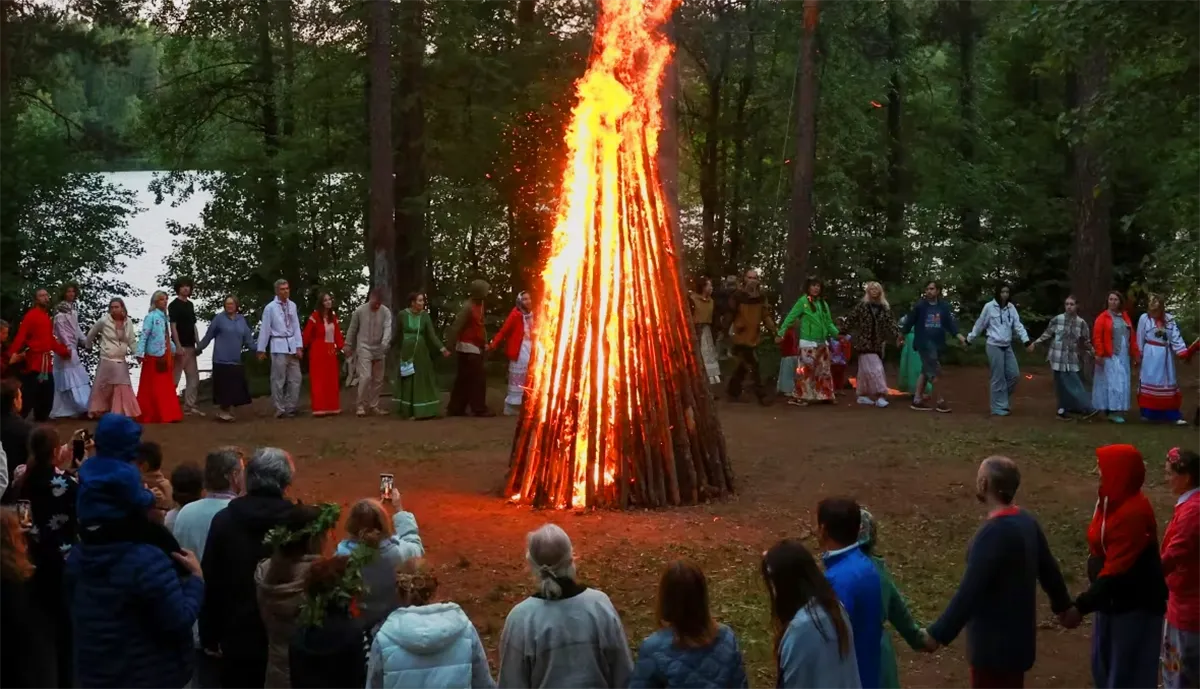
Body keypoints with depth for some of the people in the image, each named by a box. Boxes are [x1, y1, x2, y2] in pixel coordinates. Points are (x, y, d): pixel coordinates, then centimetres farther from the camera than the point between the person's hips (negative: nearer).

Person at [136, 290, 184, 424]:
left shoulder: (164, 317, 11)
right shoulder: (151, 316, -10)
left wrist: (173, 349, 18)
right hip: (154, 356, -8)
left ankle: (166, 414, 15)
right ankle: (150, 415, 4)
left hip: (165, 355, 8)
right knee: (153, 387, -1)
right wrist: (139, 353, -21)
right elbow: (144, 335, -16)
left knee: (166, 386, 10)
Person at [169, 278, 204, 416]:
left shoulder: (190, 304, 15)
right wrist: (178, 346, -21)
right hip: (180, 346, -8)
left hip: (190, 346, 8)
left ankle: (189, 405, 13)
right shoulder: (174, 305, -8)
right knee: (174, 377, -4)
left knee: (194, 377, 9)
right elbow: (173, 326, -14)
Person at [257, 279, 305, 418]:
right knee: (278, 380, 0)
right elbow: (265, 329, -3)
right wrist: (261, 350, -1)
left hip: (292, 346, 5)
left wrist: (299, 347, 1)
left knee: (295, 379, 6)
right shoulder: (270, 307, -5)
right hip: (279, 346, -5)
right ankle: (280, 410, 8)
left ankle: (290, 408, 17)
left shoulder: (292, 305, 6)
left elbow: (296, 327, 7)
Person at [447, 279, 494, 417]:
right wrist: (449, 345, -24)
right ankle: (479, 409, 1)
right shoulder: (468, 307, -19)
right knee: (477, 379, -5)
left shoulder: (479, 304, 10)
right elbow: (456, 327, -22)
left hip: (476, 347, 9)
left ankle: (455, 409, 14)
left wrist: (485, 342, 9)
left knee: (464, 380, 10)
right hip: (469, 347, -9)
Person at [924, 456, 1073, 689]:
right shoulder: (1026, 522, 1)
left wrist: (939, 633, -23)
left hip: (995, 640, -9)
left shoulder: (993, 533, -26)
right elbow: (1048, 569, 15)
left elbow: (970, 591, -28)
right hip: (1017, 634, 9)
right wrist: (1062, 605, 31)